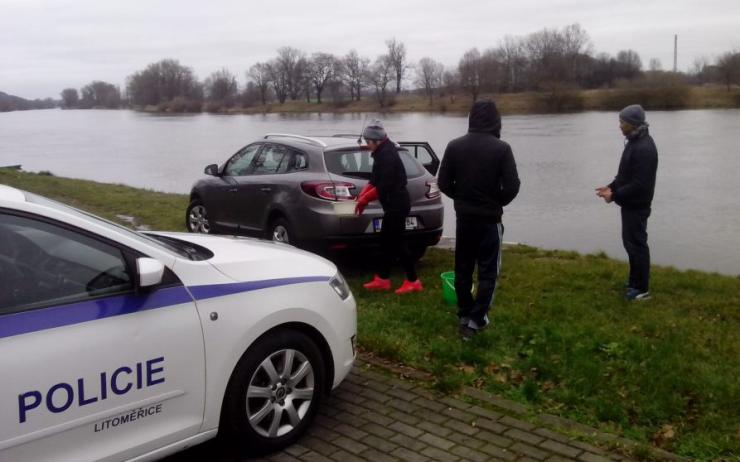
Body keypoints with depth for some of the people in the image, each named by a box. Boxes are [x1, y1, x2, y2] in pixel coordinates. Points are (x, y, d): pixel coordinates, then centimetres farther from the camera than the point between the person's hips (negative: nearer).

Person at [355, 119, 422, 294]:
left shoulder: (387, 155, -19)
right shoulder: (382, 153, 12)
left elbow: (384, 186, -22)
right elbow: (375, 180, 16)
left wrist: (364, 199, -12)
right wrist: (362, 195, 3)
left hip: (397, 205, -10)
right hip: (393, 205, 10)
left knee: (398, 244, -5)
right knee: (386, 242, 14)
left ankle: (413, 281, 3)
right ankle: (382, 279, 23)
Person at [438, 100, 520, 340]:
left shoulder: (454, 146, -3)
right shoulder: (501, 148, -12)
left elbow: (443, 183, -2)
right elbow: (512, 187, -14)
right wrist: (496, 202, 5)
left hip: (464, 217, 3)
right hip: (490, 218, -3)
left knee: (462, 268, 14)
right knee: (488, 271, 5)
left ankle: (464, 315, 23)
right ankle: (475, 320, 0)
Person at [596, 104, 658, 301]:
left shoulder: (644, 148, -24)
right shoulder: (634, 142, 9)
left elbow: (639, 184, -26)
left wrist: (615, 195, -20)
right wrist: (611, 187, 5)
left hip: (637, 206, -10)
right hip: (631, 204, 10)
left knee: (637, 244, -2)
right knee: (630, 242, 19)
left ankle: (642, 288, 7)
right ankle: (635, 280, 32)